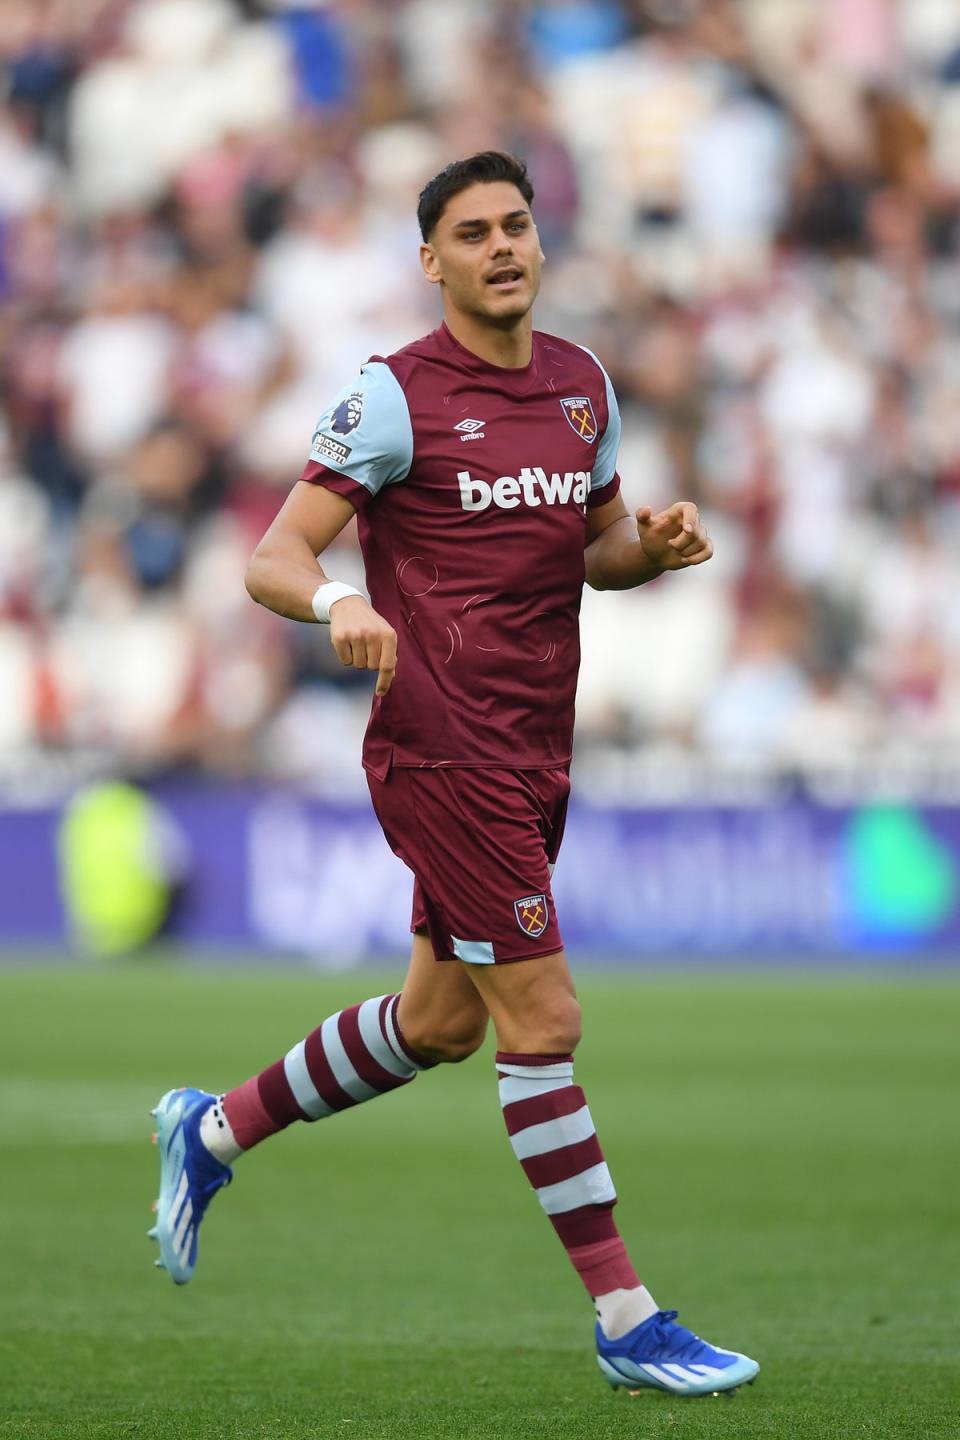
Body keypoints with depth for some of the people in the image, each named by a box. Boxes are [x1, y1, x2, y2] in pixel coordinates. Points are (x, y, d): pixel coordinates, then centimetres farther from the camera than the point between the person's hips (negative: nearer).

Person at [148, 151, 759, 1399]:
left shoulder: (583, 384, 11)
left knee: (439, 1024, 17)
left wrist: (654, 546, -1)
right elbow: (273, 558, -10)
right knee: (543, 1019, -10)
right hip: (441, 749, -8)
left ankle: (216, 1130, 39)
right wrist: (339, 602, -33)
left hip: (532, 754, 8)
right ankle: (628, 1322, -6)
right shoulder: (397, 397, -9)